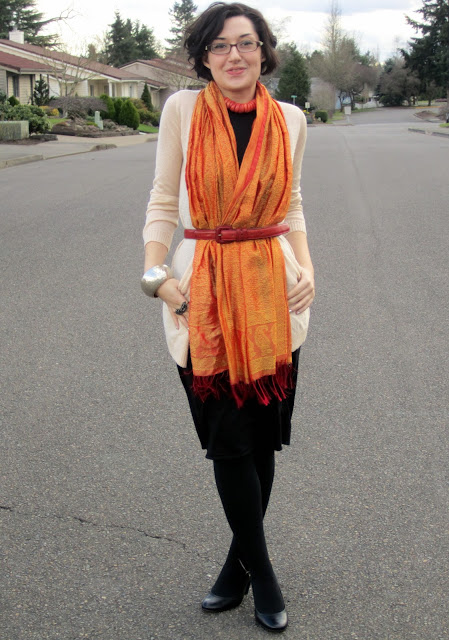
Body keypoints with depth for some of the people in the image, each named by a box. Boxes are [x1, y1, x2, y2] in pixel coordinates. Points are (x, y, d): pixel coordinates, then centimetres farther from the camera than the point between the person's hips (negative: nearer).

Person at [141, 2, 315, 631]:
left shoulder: (289, 120, 6)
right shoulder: (182, 110, -1)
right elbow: (163, 201, 4)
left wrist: (306, 267, 1)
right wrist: (155, 273, -8)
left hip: (273, 294, 2)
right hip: (204, 296, -2)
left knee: (261, 437, 8)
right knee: (231, 438, 1)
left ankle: (239, 561, 28)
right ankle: (261, 573, 18)